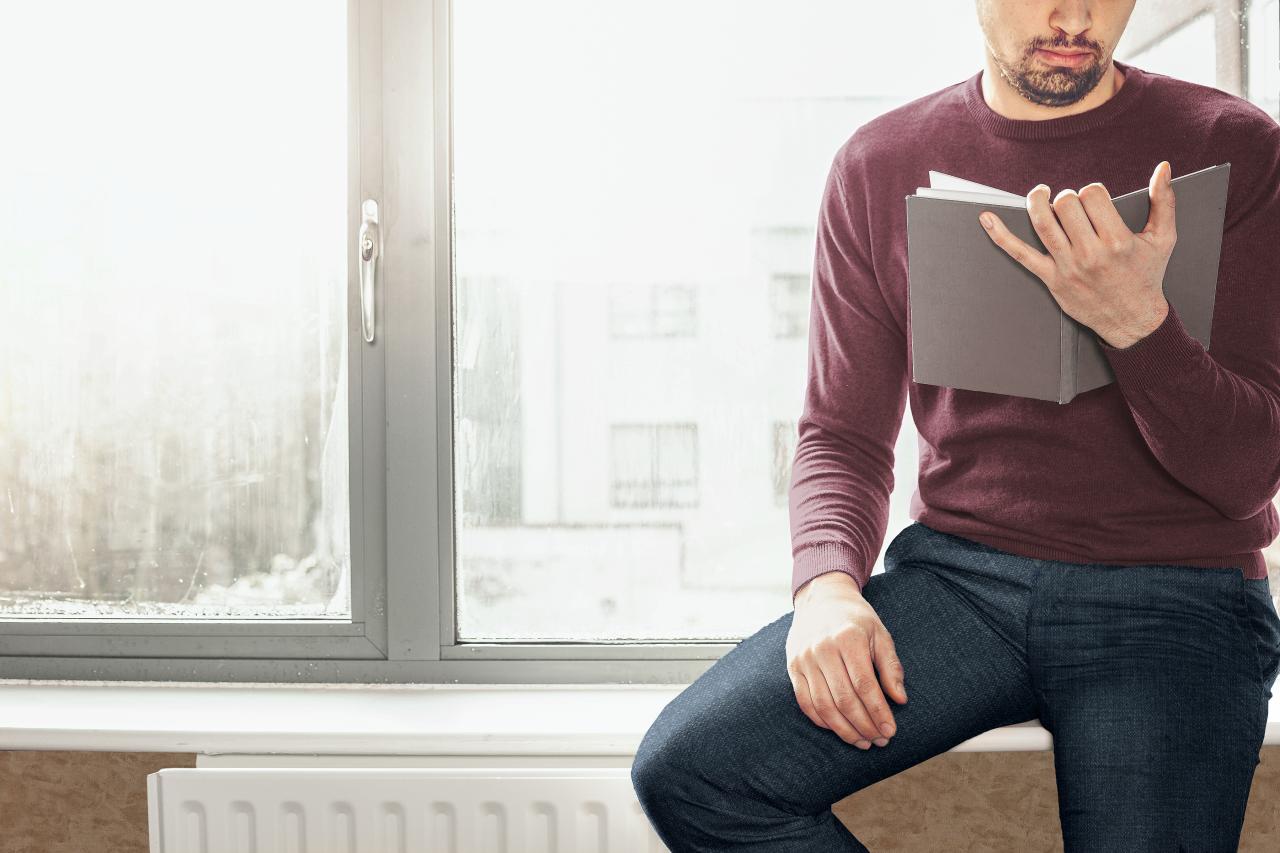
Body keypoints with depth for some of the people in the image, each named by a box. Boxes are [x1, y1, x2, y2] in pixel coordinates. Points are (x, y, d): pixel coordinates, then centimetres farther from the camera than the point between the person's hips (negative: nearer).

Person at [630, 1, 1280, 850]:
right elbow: (845, 434, 9)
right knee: (687, 768, -19)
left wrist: (1136, 320, -22)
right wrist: (828, 582, -12)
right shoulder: (881, 164, 8)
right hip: (957, 572, 2)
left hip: (1175, 597, -1)